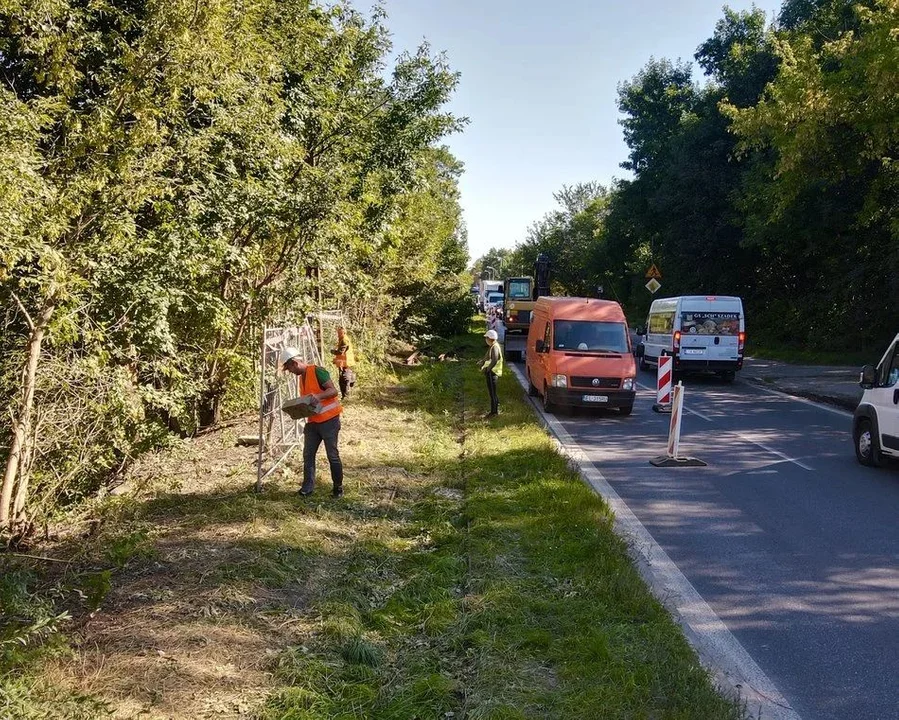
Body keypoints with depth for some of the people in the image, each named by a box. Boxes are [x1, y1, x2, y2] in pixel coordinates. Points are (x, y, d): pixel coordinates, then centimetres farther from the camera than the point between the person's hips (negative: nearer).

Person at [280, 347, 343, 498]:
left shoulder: (317, 372, -14)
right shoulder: (302, 377, 13)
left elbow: (333, 390, -20)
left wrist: (318, 396, -36)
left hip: (329, 420, -8)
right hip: (312, 422, 8)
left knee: (332, 455, 1)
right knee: (308, 454, 4)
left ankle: (338, 487, 14)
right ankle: (307, 487, 11)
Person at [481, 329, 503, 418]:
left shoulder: (495, 347, -18)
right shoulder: (491, 347, 14)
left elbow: (494, 361, -28)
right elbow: (487, 358, 20)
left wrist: (487, 369, -19)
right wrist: (482, 365, 6)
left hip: (492, 373, -11)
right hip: (490, 372, 11)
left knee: (492, 392, -5)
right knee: (492, 392, 19)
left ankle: (494, 412, -1)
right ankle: (496, 410, 29)